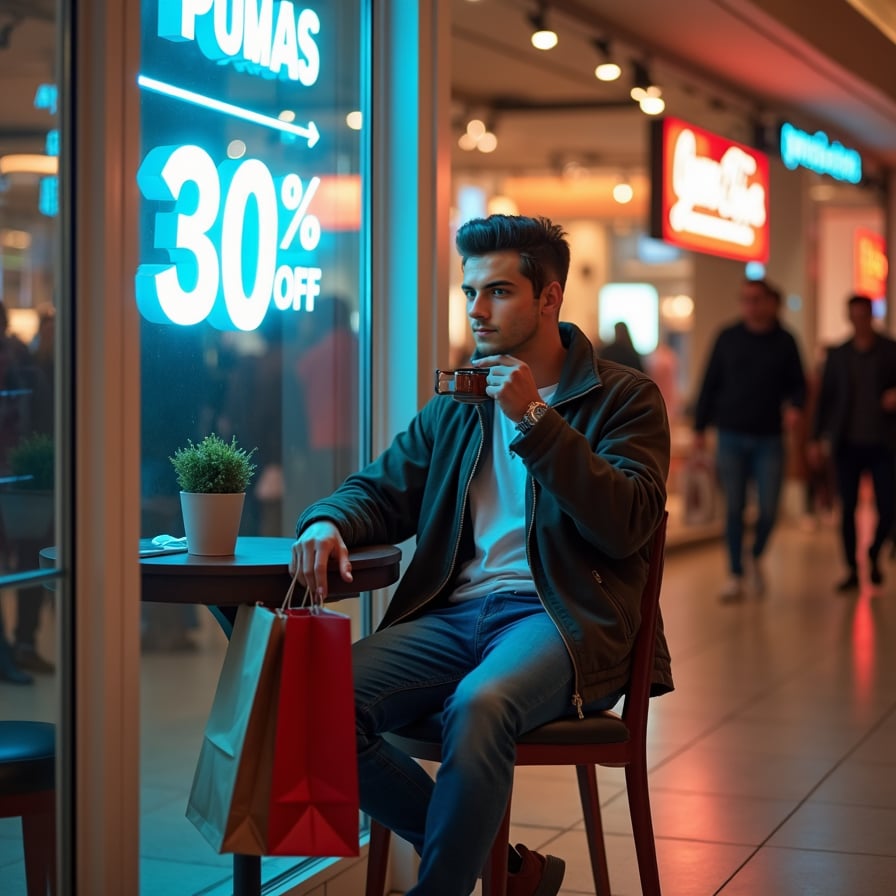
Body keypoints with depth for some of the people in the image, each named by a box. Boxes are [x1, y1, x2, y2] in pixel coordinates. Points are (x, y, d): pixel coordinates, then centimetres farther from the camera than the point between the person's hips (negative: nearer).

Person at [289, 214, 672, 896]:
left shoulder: (624, 398, 6)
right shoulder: (455, 406, 22)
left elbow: (629, 525, -8)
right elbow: (382, 490, 20)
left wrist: (535, 418, -14)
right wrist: (328, 522, -4)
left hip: (561, 616, -5)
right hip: (453, 611, 6)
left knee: (478, 705, -39)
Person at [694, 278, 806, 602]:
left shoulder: (784, 342, 2)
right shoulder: (728, 338, 2)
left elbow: (797, 383, 8)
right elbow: (710, 384, 6)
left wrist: (794, 406, -14)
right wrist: (700, 427, 5)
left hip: (769, 438, 0)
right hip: (731, 436, 0)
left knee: (768, 509, -2)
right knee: (734, 509, 0)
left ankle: (756, 557, 26)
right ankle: (735, 575, 10)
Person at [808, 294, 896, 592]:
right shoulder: (838, 355, 6)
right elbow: (825, 398, 7)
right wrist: (816, 439, 1)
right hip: (848, 444, 1)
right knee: (848, 508, -2)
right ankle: (852, 570, 9)